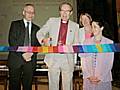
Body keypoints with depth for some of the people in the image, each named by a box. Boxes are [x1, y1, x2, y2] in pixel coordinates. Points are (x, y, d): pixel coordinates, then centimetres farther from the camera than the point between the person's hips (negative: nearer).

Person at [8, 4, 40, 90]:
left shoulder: (36, 28, 15)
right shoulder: (15, 24, 7)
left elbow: (38, 45, 10)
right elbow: (12, 41, -4)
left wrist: (31, 53, -10)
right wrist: (22, 55, -13)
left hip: (30, 60, 2)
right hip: (16, 59, -2)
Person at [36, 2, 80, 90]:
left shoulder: (75, 26, 9)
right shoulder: (52, 21, 8)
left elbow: (76, 43, 12)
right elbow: (39, 33, 9)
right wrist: (43, 39, -13)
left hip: (68, 59, 0)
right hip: (53, 58, 0)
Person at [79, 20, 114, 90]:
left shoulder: (109, 43, -2)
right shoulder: (87, 42, 4)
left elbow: (109, 63, -4)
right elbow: (83, 61, 2)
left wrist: (100, 78, -10)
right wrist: (88, 76, -8)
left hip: (104, 79, -1)